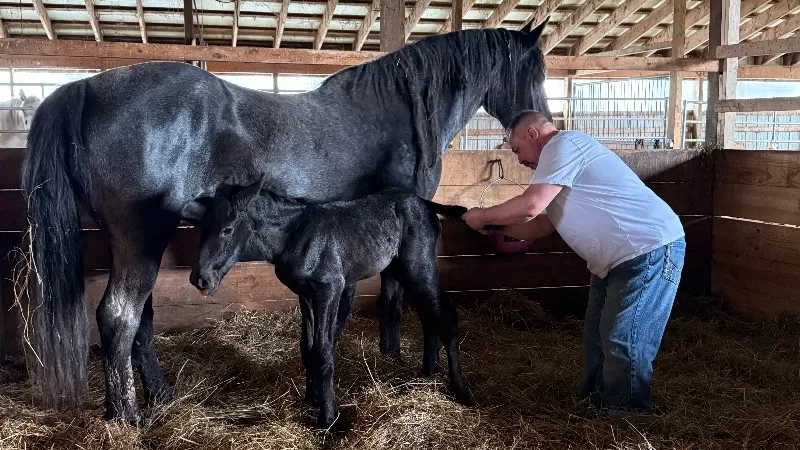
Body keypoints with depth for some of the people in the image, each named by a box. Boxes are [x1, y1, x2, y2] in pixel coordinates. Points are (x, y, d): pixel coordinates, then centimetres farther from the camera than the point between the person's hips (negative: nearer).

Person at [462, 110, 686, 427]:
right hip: (619, 258, 11)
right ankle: (596, 396, 32)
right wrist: (497, 228, 16)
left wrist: (483, 217, -7)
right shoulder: (560, 160, 20)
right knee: (598, 331, 17)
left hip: (651, 250, -11)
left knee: (623, 338, -5)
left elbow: (530, 206, -22)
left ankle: (630, 413, 10)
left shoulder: (562, 144, -13)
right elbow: (543, 225, 20)